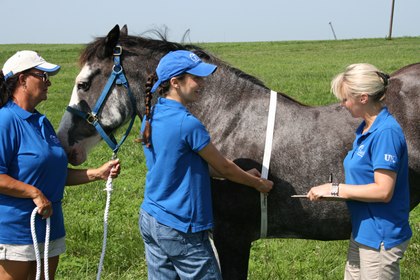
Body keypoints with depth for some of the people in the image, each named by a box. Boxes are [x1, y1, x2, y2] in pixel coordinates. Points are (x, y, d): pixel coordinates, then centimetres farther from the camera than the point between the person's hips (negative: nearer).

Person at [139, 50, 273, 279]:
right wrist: (257, 183, 10)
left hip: (149, 220, 9)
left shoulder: (151, 117, 5)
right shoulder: (188, 124, -21)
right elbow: (223, 167, -8)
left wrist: (243, 175, 12)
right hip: (180, 229, -9)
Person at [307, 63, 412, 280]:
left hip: (380, 237, -9)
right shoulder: (366, 128, 7)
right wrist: (334, 189, 4)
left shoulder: (386, 133, -23)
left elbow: (383, 191, -26)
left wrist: (335, 189, -20)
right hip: (363, 230, 9)